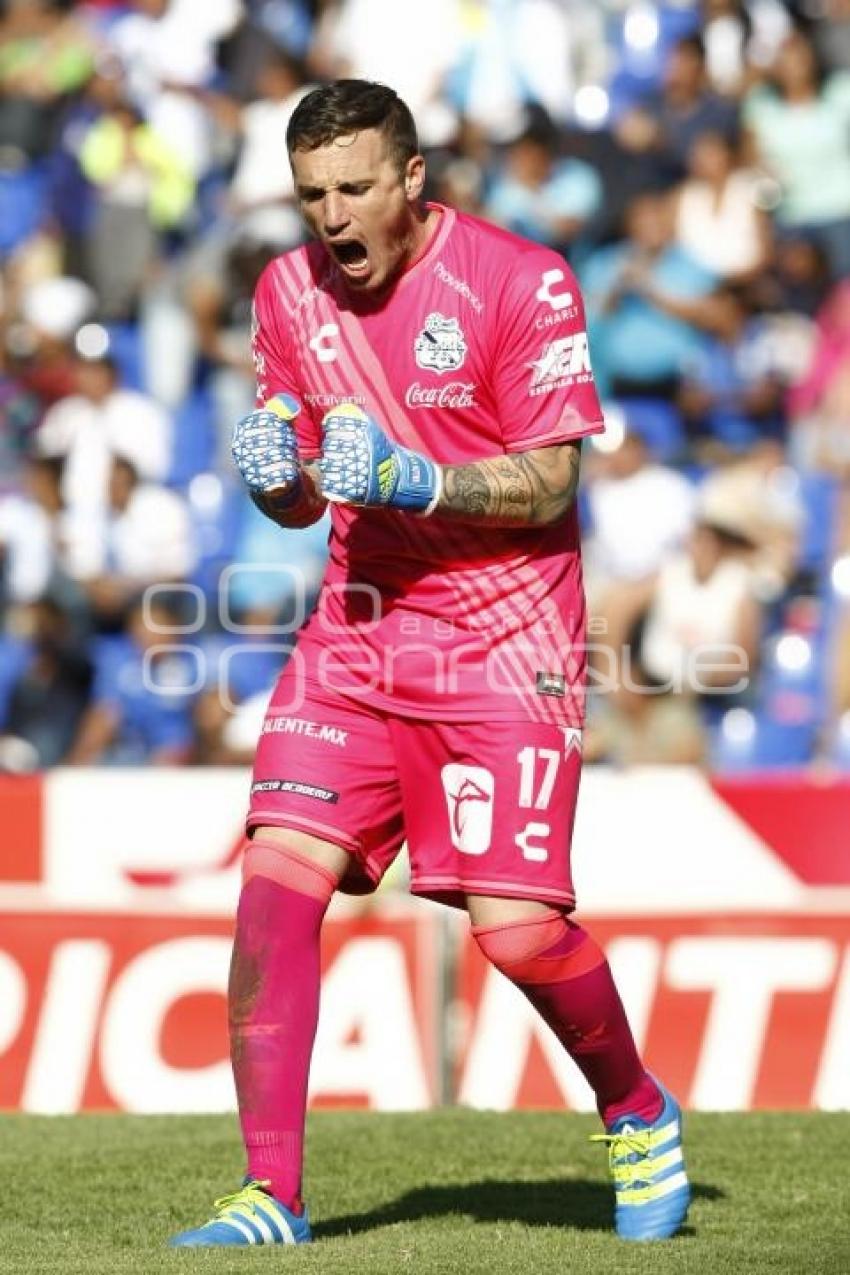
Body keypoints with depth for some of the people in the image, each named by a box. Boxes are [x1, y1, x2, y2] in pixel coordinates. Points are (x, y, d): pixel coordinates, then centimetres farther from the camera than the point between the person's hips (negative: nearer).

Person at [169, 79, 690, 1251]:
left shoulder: (521, 281, -9)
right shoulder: (289, 293, 7)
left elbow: (550, 485, -11)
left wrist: (416, 481, -25)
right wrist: (276, 472, -9)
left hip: (504, 638, -4)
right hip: (356, 629, 5)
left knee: (516, 926, -11)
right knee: (276, 878, -13)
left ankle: (640, 1117, 19)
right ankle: (271, 1198, -7)